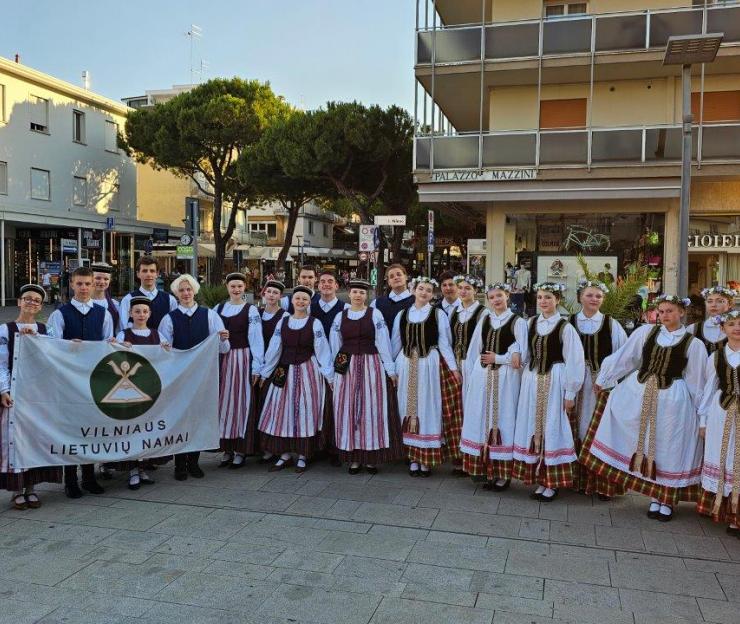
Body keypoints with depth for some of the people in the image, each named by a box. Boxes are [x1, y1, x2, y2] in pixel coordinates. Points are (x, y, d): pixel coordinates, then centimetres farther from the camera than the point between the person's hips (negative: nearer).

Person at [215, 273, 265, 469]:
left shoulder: (251, 310, -4)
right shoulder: (218, 309, 8)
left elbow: (256, 339, -5)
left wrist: (256, 367, -7)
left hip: (242, 360, -4)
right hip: (221, 360, 4)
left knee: (240, 402, 1)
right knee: (223, 403, 7)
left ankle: (240, 451, 9)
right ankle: (227, 449, 17)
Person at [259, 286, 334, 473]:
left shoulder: (315, 323, -3)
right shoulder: (282, 322, 5)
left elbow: (322, 351, -5)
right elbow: (274, 349, 7)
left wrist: (330, 376, -6)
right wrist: (265, 373, 9)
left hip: (308, 372, -3)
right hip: (285, 372, 3)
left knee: (305, 411, 1)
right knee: (283, 411, 5)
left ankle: (302, 456, 11)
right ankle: (285, 455, 16)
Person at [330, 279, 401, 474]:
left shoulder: (375, 314, -1)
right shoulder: (340, 317, 7)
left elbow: (383, 342, -3)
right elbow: (335, 346, 10)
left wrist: (390, 370, -4)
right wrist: (334, 371, 9)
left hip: (371, 366, -2)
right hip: (347, 368, 2)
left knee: (372, 409, 0)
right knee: (349, 410, 3)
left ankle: (371, 457, 10)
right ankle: (354, 457, 12)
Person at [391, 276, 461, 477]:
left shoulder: (438, 314, 1)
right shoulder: (402, 314, 8)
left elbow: (444, 343, 0)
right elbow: (396, 344, 12)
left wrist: (453, 367, -5)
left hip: (429, 364, -3)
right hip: (406, 365, 3)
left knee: (427, 407, 2)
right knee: (408, 407, 6)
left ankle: (426, 459, 11)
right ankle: (413, 457, 15)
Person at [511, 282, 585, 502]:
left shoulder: (565, 328, -9)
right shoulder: (531, 323, 6)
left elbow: (574, 362, -9)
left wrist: (570, 393, -9)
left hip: (555, 383, -5)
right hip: (532, 381, 5)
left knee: (552, 429, 0)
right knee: (533, 428, 8)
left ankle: (553, 483, 12)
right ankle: (540, 479, 19)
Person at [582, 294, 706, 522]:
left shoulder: (693, 344, -3)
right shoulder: (645, 332, 1)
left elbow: (696, 383, 2)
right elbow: (623, 357, 7)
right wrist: (603, 379, 10)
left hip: (672, 401, -2)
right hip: (639, 395, 3)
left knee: (667, 449, 6)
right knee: (645, 447, 9)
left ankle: (667, 500, 23)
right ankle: (655, 497, 24)